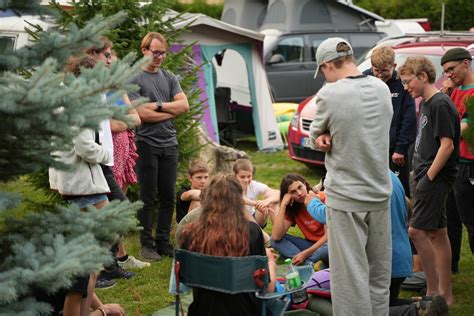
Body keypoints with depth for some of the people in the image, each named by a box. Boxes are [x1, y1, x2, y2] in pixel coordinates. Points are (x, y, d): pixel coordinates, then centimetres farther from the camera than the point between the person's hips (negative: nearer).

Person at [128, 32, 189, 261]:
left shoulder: (169, 78, 13)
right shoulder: (134, 79, -4)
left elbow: (184, 106, 2)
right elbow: (142, 114, -14)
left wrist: (158, 106, -8)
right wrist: (171, 111, -6)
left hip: (169, 144, 5)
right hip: (147, 144, -5)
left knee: (168, 197, 8)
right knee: (148, 197, 0)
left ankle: (163, 242, 16)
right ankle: (146, 244, 8)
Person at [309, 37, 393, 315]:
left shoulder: (329, 95, -14)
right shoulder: (382, 88, 3)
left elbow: (315, 139, 0)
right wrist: (334, 137, -2)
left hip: (346, 197, -5)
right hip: (380, 193, 5)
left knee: (351, 274, 1)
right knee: (379, 274, 14)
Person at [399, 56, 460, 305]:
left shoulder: (440, 104, -14)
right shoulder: (426, 103, 15)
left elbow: (447, 145, -20)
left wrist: (429, 177, -17)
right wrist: (423, 178, 14)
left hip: (436, 176, -10)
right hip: (427, 174, 10)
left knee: (417, 230, -14)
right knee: (437, 233, 11)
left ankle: (433, 291, -7)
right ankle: (445, 293, 17)